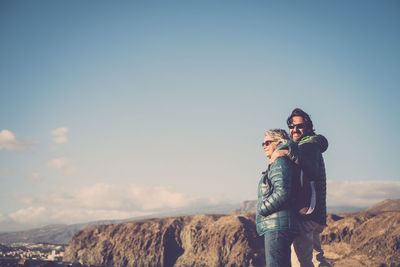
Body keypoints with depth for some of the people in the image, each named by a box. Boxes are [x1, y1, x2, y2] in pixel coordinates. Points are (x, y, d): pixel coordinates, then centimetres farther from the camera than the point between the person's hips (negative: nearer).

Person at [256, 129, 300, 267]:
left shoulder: (280, 162, -8)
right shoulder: (275, 164, 21)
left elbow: (282, 192, -20)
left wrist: (261, 210, -10)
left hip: (277, 226, -10)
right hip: (276, 227, 10)